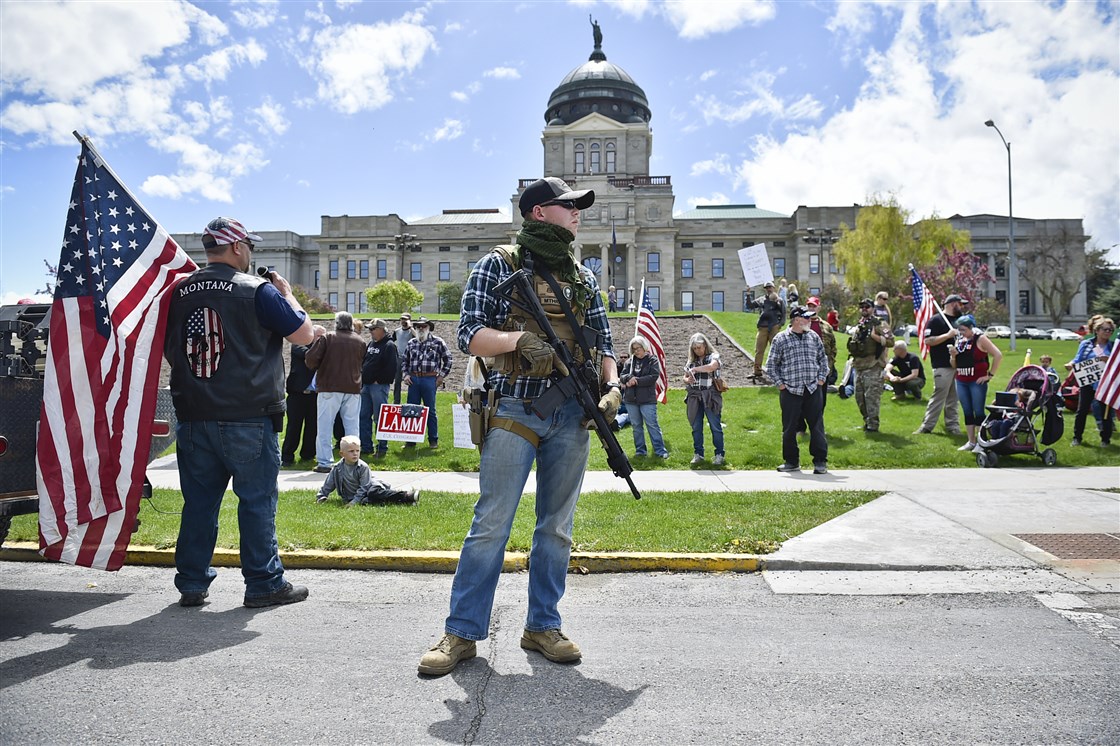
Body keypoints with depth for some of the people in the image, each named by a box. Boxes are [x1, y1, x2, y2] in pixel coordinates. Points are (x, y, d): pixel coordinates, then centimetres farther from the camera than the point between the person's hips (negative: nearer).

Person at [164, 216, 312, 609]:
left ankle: (192, 584, 20)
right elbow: (303, 334, -4)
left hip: (194, 418, 5)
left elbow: (169, 351, 19)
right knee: (257, 501, 4)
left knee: (199, 501, 12)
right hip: (248, 418, -5)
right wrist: (286, 293, 9)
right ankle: (264, 584, 11)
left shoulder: (180, 292, 9)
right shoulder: (257, 290, -8)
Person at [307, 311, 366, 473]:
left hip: (329, 387, -2)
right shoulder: (360, 341, 6)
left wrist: (318, 369, 12)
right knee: (352, 425, 8)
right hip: (353, 388, 3)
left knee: (325, 426, 4)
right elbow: (363, 364, 7)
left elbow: (311, 358, -7)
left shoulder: (327, 338, -3)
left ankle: (324, 462, 3)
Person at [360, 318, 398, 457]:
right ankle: (366, 446, 19)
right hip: (366, 385, 9)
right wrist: (362, 379, 12)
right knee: (364, 416, 11)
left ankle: (382, 448, 4)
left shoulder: (389, 346, -10)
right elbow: (363, 362, 23)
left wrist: (380, 381, -15)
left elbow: (393, 367, -19)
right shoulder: (370, 344, 16)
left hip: (379, 387, -9)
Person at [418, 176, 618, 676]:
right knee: (491, 525, -1)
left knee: (557, 527, 10)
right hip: (514, 413, -5)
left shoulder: (583, 277, 16)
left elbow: (603, 342, 16)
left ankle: (543, 626, 24)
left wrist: (612, 386, -1)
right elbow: (469, 334, -6)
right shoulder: (499, 264, 1)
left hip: (571, 416, 5)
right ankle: (462, 633, 12)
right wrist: (518, 339, -23)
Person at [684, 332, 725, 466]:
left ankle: (719, 454, 6)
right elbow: (685, 378, 15)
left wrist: (695, 369, -20)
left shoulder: (713, 356, 0)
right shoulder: (692, 361, 13)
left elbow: (712, 366, -23)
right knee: (696, 428, 8)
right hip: (694, 398, 4)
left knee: (715, 427, -1)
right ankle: (698, 454, 17)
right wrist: (687, 380, -7)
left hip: (710, 398, -4)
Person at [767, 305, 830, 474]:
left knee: (817, 425, 2)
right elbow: (771, 364, 4)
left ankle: (820, 461, 10)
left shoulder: (814, 337, 10)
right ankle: (791, 461, 18)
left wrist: (821, 379, 9)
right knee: (789, 427, 4)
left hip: (813, 390, 2)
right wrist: (780, 384, -2)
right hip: (790, 391, -2)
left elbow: (823, 359, 19)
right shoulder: (781, 339, -1)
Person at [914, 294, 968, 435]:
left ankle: (953, 426, 15)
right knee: (938, 397, -8)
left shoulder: (959, 320, 19)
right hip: (943, 366, -7)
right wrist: (948, 335, -20)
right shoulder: (936, 320, -5)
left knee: (953, 399, 10)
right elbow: (928, 341, -14)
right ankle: (926, 426, -3)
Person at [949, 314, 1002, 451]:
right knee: (967, 413, 10)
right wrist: (953, 356, -6)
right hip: (961, 382, 6)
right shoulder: (959, 341, 11)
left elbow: (998, 355, -12)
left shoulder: (980, 339, -6)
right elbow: (955, 365, 15)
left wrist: (990, 374, -12)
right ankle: (971, 442, 17)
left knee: (978, 412, -2)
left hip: (977, 382, -6)